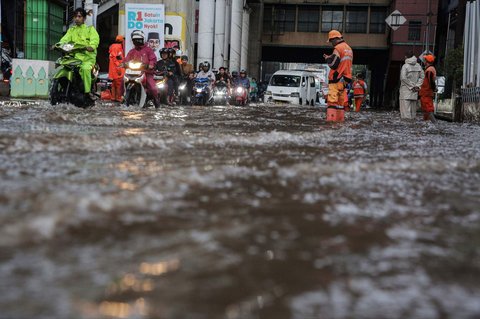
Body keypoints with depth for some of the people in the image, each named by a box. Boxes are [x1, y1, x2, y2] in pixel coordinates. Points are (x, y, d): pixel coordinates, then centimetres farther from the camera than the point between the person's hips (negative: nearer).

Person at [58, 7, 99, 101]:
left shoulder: (90, 29, 10)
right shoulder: (71, 30, 22)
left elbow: (95, 39, -9)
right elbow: (65, 39, 5)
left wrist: (91, 46, -31)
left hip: (88, 56, -4)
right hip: (75, 56, 4)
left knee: (85, 68, -33)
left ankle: (88, 91, -29)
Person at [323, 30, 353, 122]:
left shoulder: (338, 48, -12)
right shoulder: (349, 48, 15)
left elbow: (333, 64, -15)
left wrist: (327, 58, 3)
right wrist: (331, 57, 16)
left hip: (336, 78, -8)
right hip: (345, 79, 8)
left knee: (332, 100, -11)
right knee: (341, 100, 12)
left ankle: (331, 119, -18)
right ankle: (340, 119, 13)